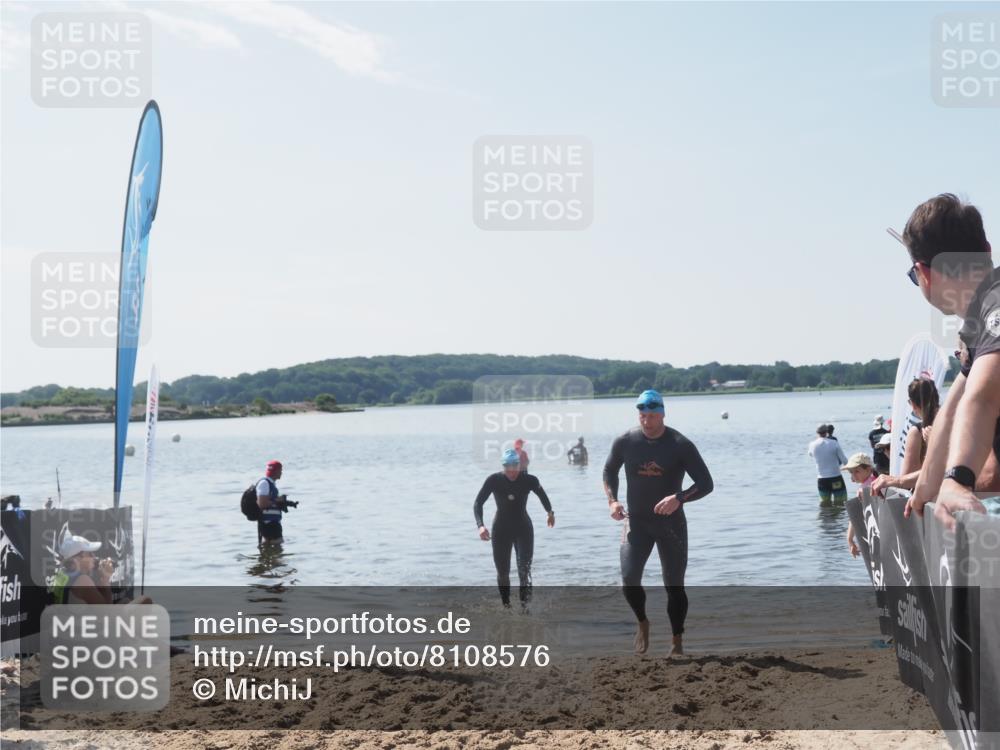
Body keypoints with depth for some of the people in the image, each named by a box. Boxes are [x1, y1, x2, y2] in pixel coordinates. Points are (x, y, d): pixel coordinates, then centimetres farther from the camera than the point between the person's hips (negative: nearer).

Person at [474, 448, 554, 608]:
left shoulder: (529, 480, -13)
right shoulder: (494, 480, -15)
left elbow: (542, 494, 8)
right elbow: (478, 503, -14)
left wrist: (550, 512, 24)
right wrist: (480, 525, -30)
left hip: (523, 529, -1)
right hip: (501, 530, 1)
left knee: (524, 569, -16)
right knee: (502, 571, 7)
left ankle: (525, 604, -19)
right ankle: (506, 605, 23)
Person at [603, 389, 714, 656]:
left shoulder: (680, 445, -11)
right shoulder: (625, 442, -4)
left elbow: (706, 484, -11)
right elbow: (609, 471, 14)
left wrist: (679, 498, -28)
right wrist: (612, 501, -3)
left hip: (671, 523, -1)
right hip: (636, 522, 1)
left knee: (674, 586, 3)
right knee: (629, 580, -11)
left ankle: (677, 643, 19)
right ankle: (642, 623, 19)